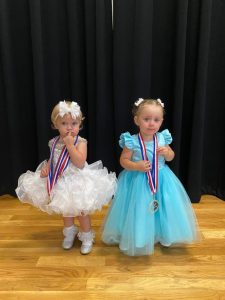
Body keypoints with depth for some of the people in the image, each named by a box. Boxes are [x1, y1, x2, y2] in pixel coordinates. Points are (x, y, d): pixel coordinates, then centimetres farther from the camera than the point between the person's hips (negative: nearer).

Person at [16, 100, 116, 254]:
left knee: (80, 210, 8)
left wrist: (70, 145, -31)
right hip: (60, 182, 6)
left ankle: (87, 237, 31)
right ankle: (70, 233, 48)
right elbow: (52, 159, 10)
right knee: (65, 210, 23)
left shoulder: (80, 142, -19)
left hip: (77, 181, -5)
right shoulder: (54, 142, -3)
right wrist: (46, 168, -10)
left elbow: (80, 163, -29)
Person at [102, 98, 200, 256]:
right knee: (140, 211, 6)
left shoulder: (162, 138, -6)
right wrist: (136, 166, -24)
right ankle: (139, 238, 29)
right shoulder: (132, 141, -17)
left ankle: (161, 234, 38)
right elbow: (123, 160, -8)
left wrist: (167, 152, -14)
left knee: (163, 208, 13)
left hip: (161, 179, 4)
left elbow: (171, 157, 8)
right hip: (138, 181, -4)